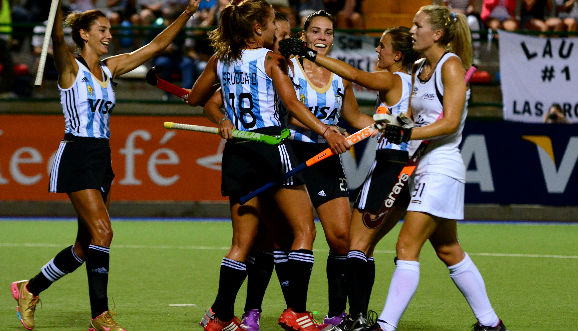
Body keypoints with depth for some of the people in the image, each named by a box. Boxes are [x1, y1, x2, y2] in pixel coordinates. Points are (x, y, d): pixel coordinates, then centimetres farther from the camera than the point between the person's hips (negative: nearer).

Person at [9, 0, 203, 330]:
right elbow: (58, 37, -27)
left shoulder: (110, 68, 13)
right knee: (102, 231, -17)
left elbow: (155, 46, 15)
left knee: (87, 244, 9)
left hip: (101, 159, 8)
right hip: (76, 157, -8)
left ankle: (30, 290, 26)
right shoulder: (70, 67, -5)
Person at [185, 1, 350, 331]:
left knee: (242, 242, 12)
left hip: (237, 152, 6)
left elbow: (195, 98, 21)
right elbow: (292, 103, -14)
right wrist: (325, 131, -17)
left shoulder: (220, 60, 10)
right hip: (271, 147, -6)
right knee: (304, 230, 0)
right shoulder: (271, 59, -5)